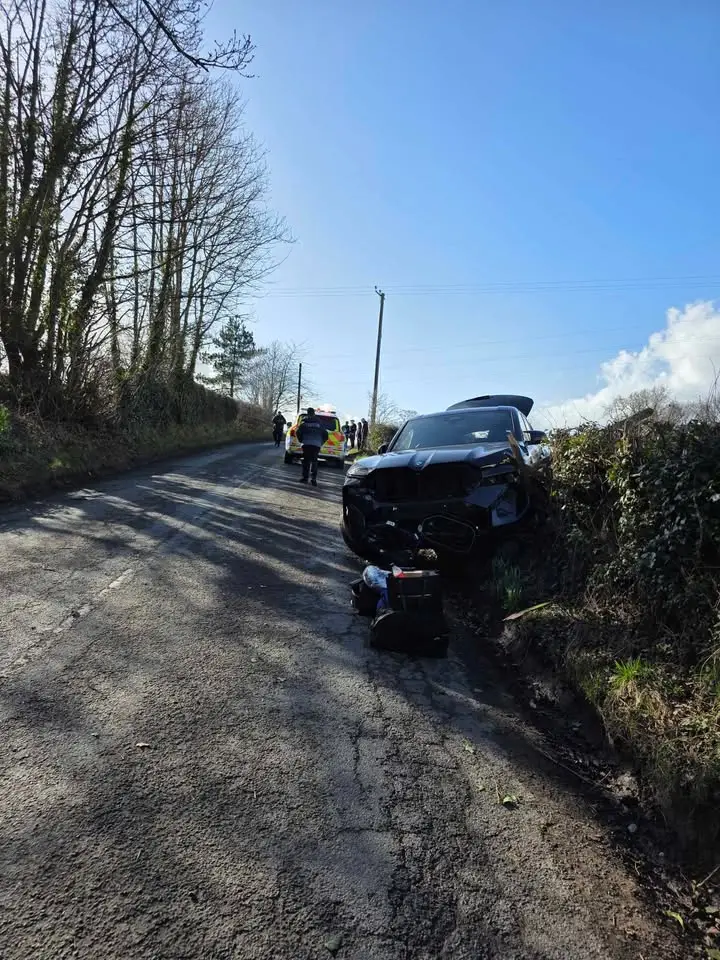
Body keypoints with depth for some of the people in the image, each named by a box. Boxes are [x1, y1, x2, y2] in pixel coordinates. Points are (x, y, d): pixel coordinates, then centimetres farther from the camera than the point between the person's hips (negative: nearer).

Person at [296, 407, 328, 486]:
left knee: (306, 461, 6)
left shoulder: (304, 422, 5)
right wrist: (321, 442, 24)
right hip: (316, 444, 1)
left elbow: (298, 433, 0)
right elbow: (325, 434, 13)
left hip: (306, 444, -1)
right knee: (314, 461, 3)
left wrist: (301, 440, 16)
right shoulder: (319, 423, 12)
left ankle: (305, 477, 4)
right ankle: (313, 479, -6)